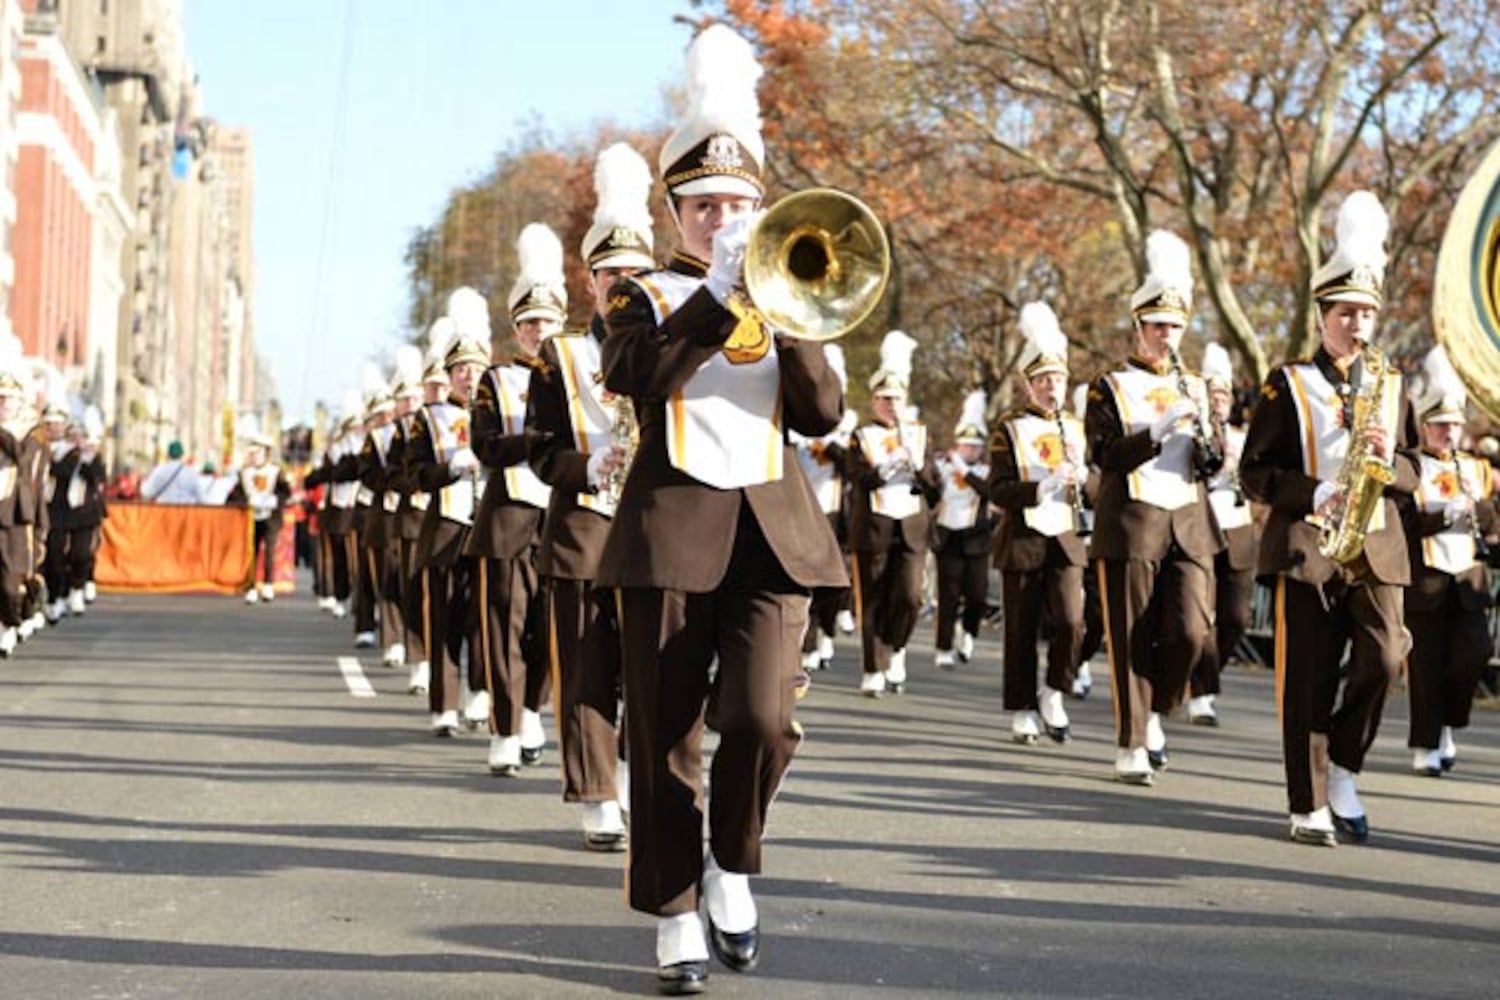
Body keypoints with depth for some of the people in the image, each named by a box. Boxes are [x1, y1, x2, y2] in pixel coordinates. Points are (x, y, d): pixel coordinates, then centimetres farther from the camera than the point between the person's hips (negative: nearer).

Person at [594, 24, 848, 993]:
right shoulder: (645, 296, 7)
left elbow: (823, 412, 3)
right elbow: (634, 376, -15)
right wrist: (720, 292, -22)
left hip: (775, 530, 2)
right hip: (673, 529, -1)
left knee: (764, 718, -13)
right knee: (666, 739, 1)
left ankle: (732, 866, 13)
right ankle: (678, 921, 12)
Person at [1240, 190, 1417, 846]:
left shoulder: (1390, 384, 15)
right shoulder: (1289, 385, 3)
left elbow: (1411, 474, 15)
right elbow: (1254, 471, -2)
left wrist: (1389, 459, -8)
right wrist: (1315, 495, -16)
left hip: (1378, 548, 3)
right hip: (1307, 549, -3)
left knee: (1383, 661, -11)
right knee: (1309, 680, -1)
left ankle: (1340, 768, 10)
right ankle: (1309, 808, 6)